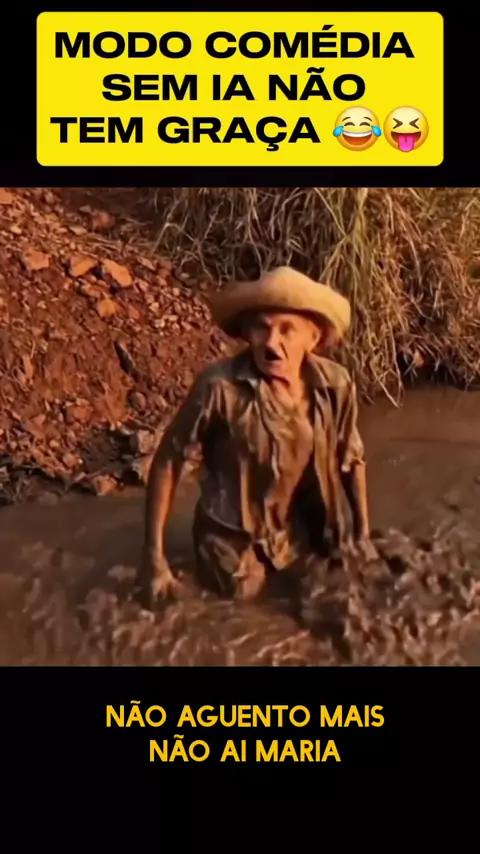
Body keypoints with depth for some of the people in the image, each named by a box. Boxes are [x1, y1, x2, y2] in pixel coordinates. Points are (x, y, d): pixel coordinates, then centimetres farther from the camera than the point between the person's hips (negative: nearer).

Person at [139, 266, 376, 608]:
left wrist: (362, 535, 6)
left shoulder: (336, 385, -17)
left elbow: (352, 459, 0)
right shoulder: (220, 385, -28)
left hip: (299, 530, 4)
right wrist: (154, 556, -15)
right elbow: (168, 461, -18)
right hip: (233, 534, -3)